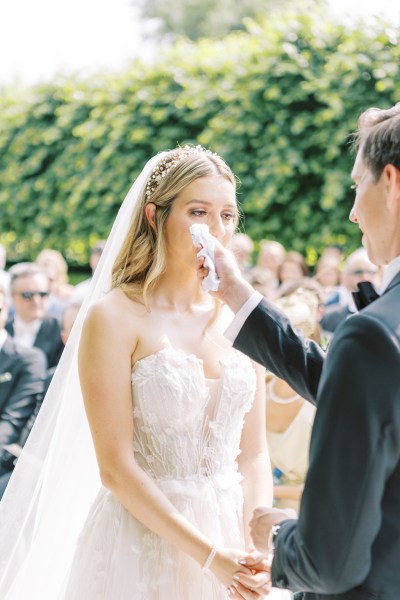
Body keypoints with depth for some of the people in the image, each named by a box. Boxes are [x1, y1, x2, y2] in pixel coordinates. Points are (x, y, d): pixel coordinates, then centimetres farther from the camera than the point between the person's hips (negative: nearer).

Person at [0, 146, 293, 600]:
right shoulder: (114, 317, -9)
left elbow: (254, 454, 6)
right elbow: (115, 466, -13)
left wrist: (258, 545, -9)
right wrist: (207, 555, -17)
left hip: (229, 533, 4)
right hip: (142, 540, -4)